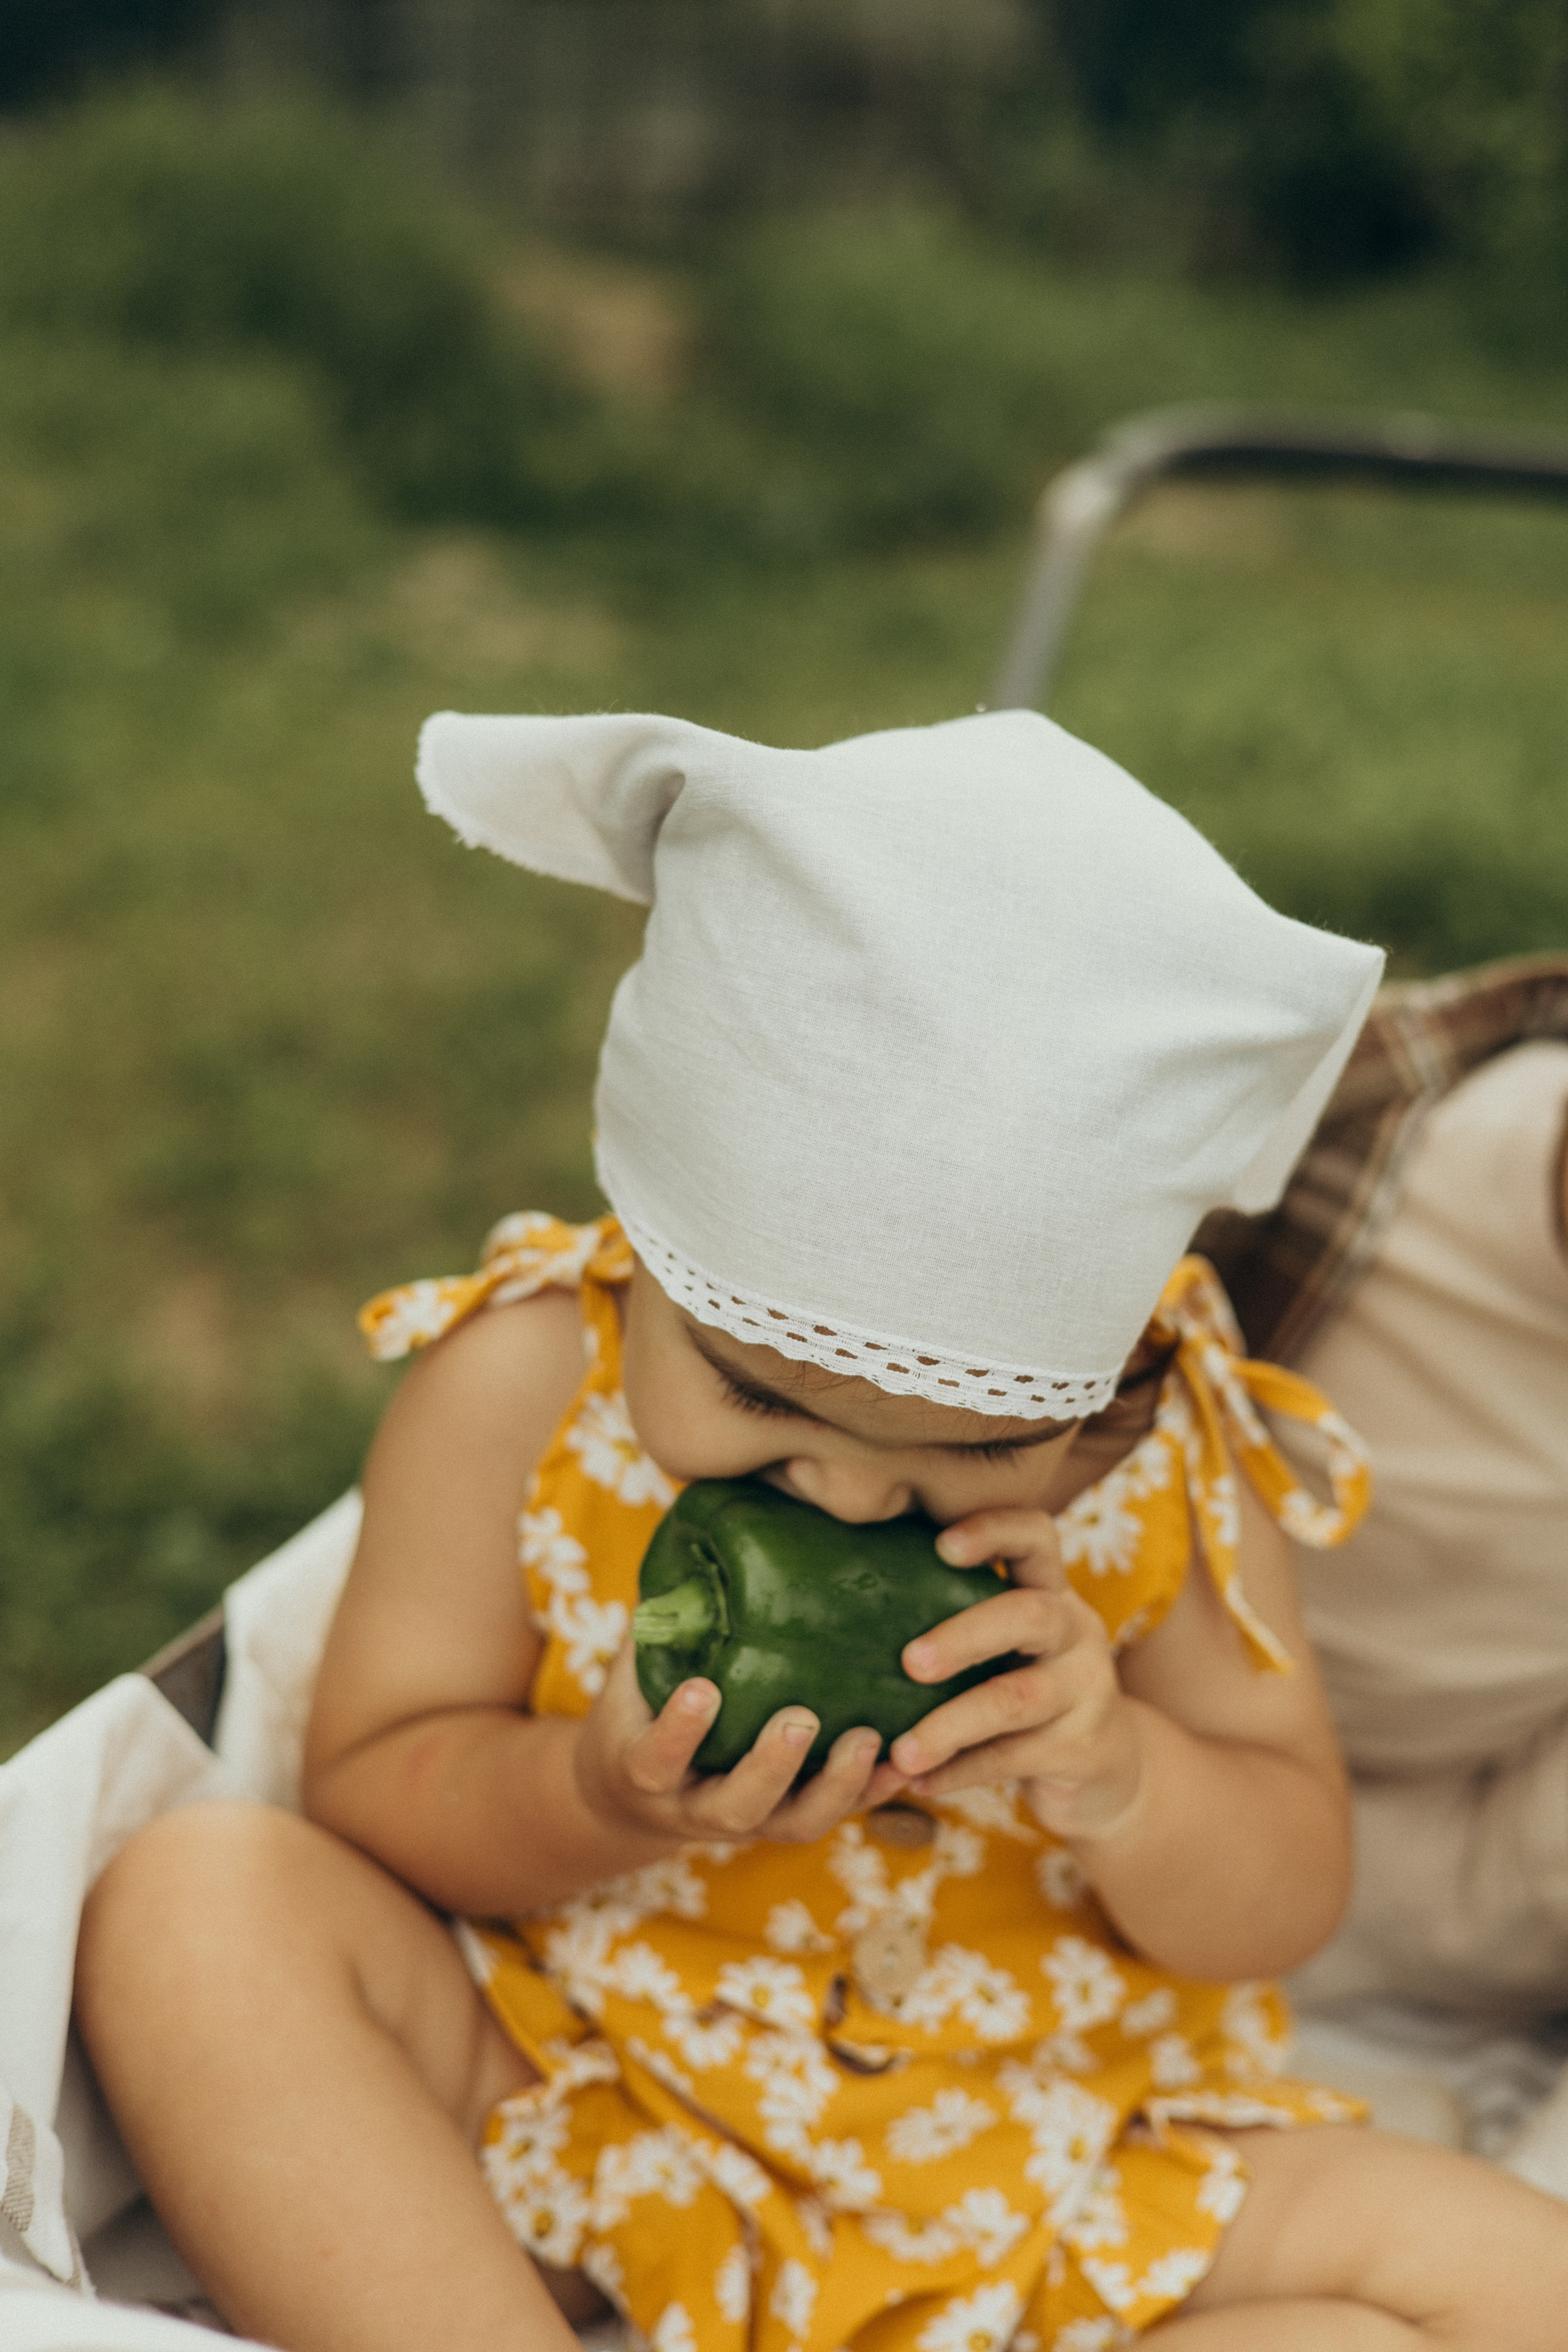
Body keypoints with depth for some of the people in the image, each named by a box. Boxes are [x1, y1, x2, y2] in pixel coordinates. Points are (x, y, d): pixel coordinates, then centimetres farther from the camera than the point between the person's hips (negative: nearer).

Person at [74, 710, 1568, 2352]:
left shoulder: (1171, 1445, -9)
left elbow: (1289, 1901, -1)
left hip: (1030, 2201, 1)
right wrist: (597, 1798, -27)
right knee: (200, 1896, -24)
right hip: (561, 2120, 0)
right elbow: (366, 1788, -6)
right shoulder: (524, 1385, -13)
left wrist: (1118, 1781, -23)